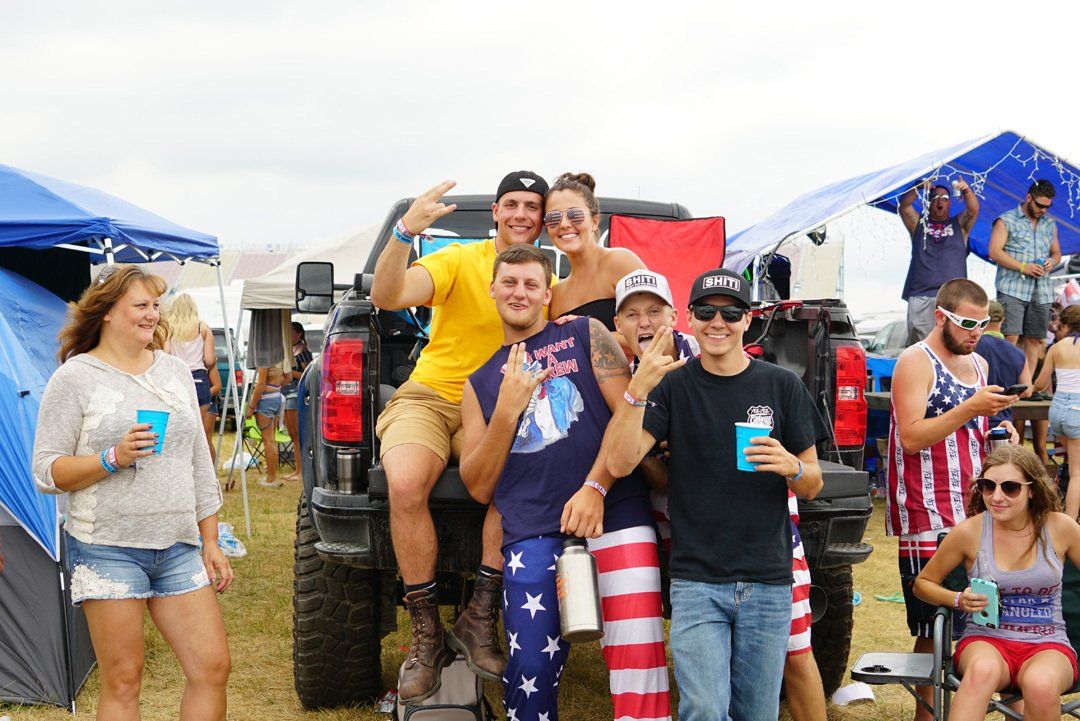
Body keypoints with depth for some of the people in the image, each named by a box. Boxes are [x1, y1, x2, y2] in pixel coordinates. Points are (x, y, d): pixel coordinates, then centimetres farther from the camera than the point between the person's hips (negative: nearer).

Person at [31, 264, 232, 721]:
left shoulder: (176, 371, 13)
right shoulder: (74, 378, -3)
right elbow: (46, 472, -5)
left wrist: (211, 541, 14)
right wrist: (112, 458, -20)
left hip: (177, 547, 5)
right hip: (107, 547, -5)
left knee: (212, 667, 1)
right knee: (122, 682, -1)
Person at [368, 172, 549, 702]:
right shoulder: (460, 261, -5)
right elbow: (386, 296, -20)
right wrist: (405, 232, -35)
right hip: (430, 396, -2)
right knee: (405, 485, -34)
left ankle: (479, 619, -15)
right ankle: (426, 635, -17)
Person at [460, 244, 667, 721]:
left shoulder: (587, 335, 13)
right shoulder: (480, 383, 20)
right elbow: (479, 487, 13)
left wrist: (596, 488, -11)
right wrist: (507, 410, 0)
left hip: (613, 518, -2)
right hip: (531, 535, 2)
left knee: (637, 663, -10)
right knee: (530, 673, -3)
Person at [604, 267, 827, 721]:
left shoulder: (782, 386, 5)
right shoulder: (672, 386, 3)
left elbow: (813, 486, 8)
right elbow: (620, 462, -10)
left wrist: (791, 466, -15)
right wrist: (637, 389, -23)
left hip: (768, 582, 2)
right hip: (696, 582, -1)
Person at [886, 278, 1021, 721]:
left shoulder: (978, 365, 18)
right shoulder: (915, 362, -6)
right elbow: (911, 437, -17)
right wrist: (971, 409, -22)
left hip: (973, 514, 7)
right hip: (928, 521, -7)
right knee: (934, 631, -5)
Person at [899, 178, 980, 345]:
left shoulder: (959, 225, 19)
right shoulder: (919, 224, 19)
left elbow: (973, 210, 1)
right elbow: (904, 205, 3)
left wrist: (966, 191, -19)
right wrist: (919, 188, -15)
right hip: (921, 296, 0)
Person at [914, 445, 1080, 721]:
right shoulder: (970, 531, -2)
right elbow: (923, 583, 11)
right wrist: (959, 600, -8)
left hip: (1048, 643, 1)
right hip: (986, 639, -1)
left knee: (1041, 685, -35)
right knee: (983, 669, -38)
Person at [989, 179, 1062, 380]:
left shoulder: (1050, 224, 19)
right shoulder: (1006, 221, 2)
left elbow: (1057, 252, 26)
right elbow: (994, 252, -7)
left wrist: (1052, 261, 1)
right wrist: (1023, 267, -15)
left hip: (1041, 291, 6)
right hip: (1012, 290, -6)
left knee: (1035, 340, 4)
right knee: (1010, 337, -14)